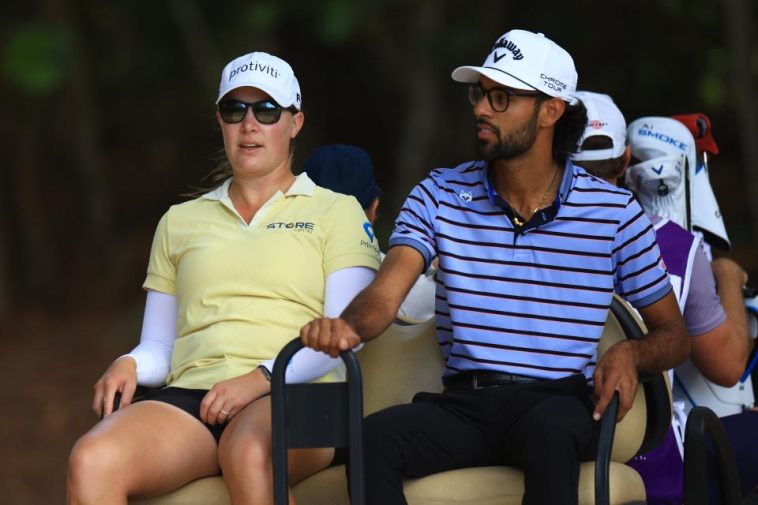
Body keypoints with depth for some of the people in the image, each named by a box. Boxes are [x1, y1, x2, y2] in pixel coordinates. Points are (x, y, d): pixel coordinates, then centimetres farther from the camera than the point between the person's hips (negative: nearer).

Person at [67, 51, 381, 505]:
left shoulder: (336, 212, 16)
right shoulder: (180, 221, 27)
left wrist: (262, 377, -13)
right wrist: (129, 365, 0)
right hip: (190, 397, 3)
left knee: (249, 452, -42)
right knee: (91, 462, -31)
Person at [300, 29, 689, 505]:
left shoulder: (614, 212, 5)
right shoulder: (440, 195, 9)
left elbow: (674, 336, 11)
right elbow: (385, 295, -4)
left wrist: (629, 352, -13)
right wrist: (348, 327, -29)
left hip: (560, 401, -2)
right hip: (462, 403, 2)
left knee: (548, 430, -40)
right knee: (373, 438, -31)